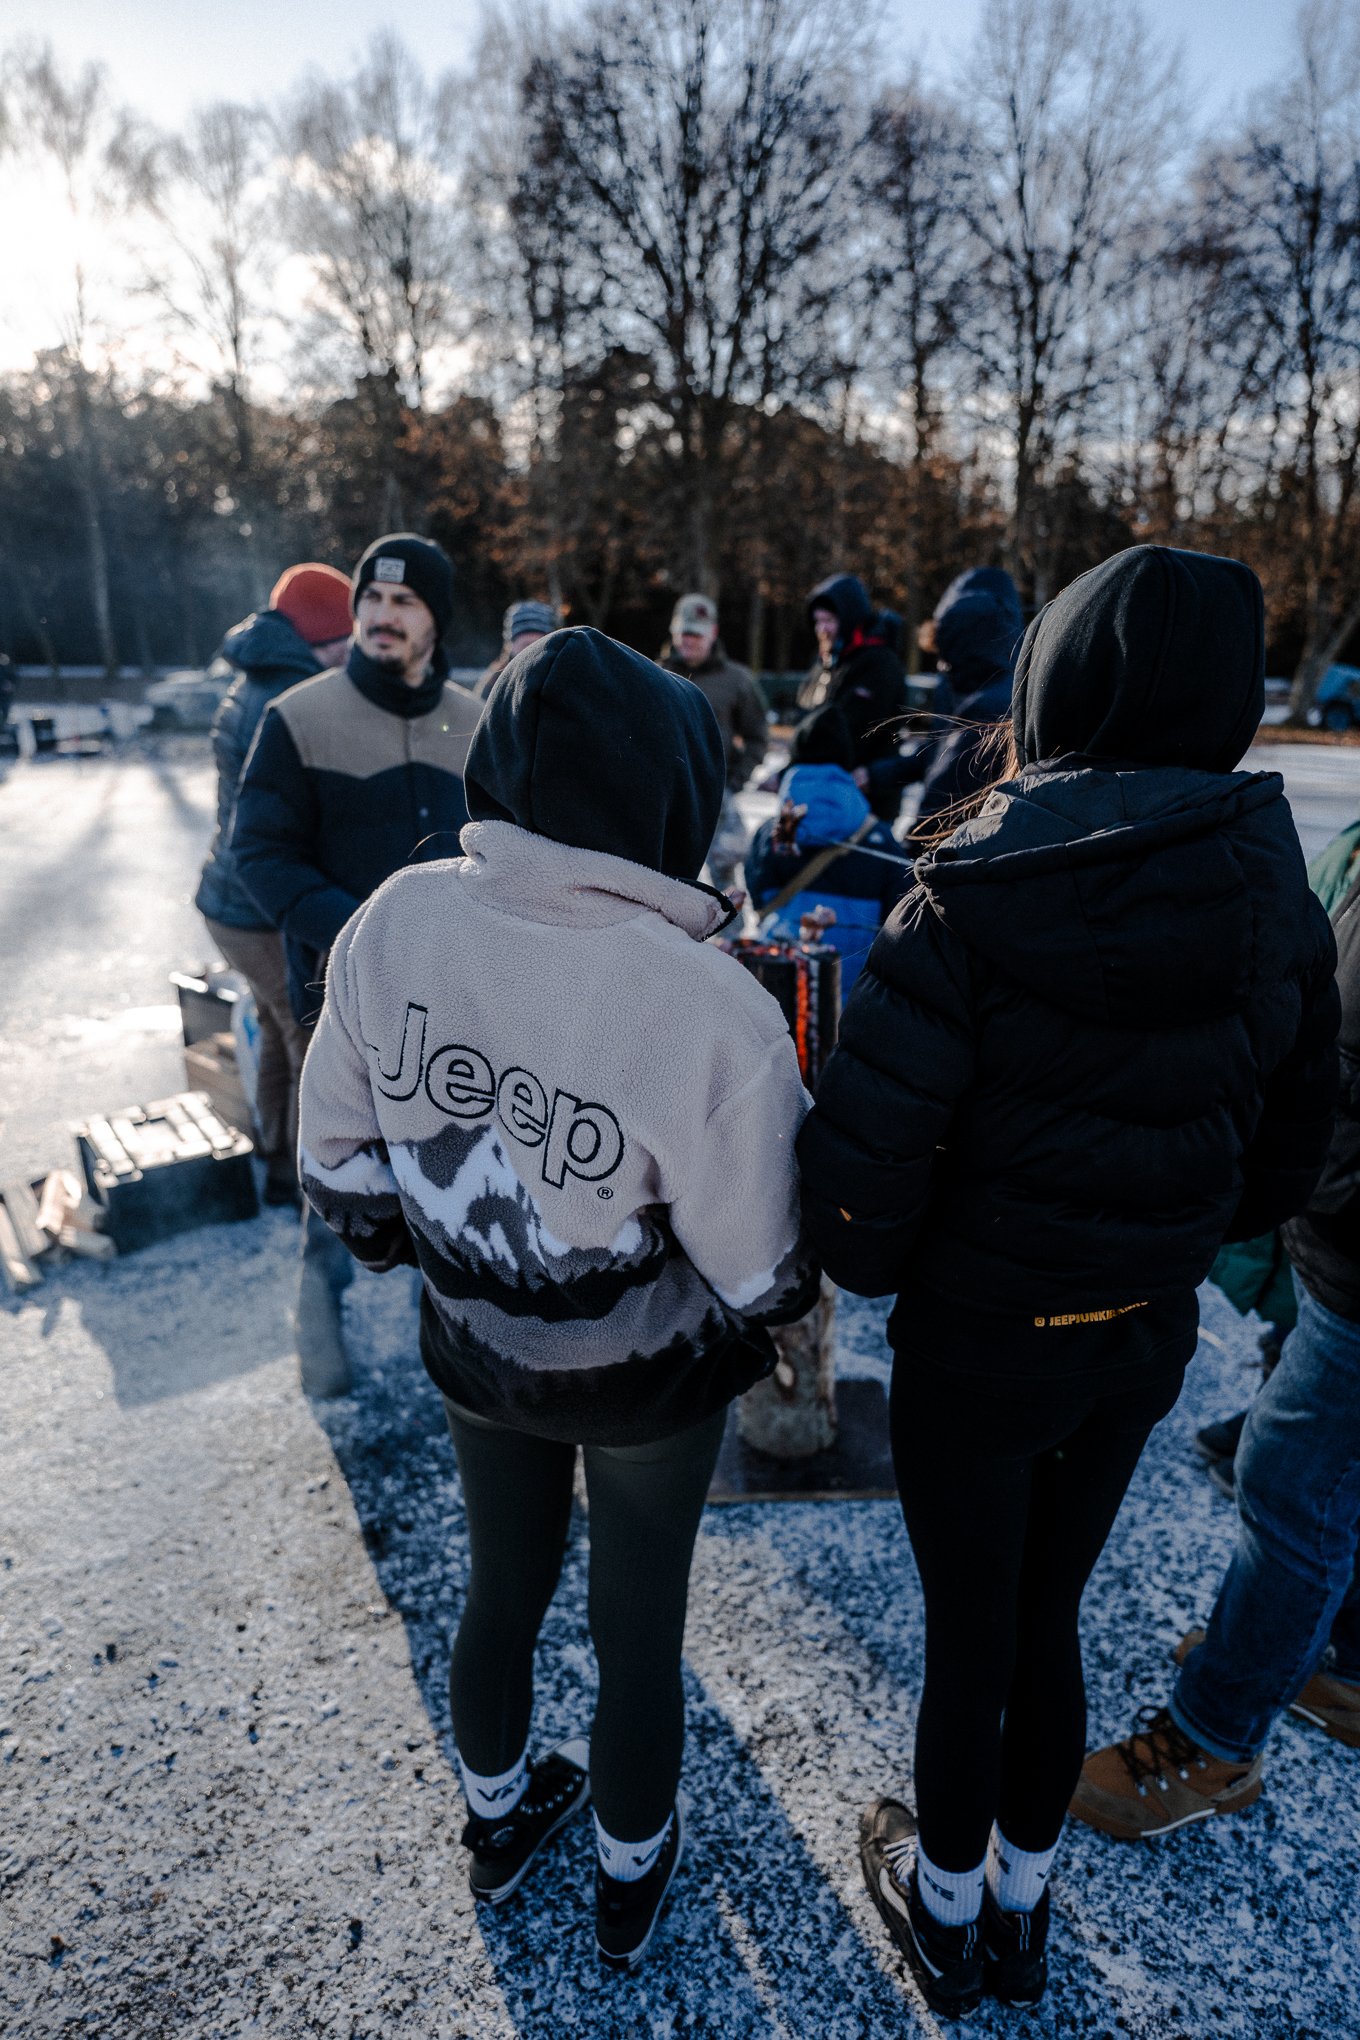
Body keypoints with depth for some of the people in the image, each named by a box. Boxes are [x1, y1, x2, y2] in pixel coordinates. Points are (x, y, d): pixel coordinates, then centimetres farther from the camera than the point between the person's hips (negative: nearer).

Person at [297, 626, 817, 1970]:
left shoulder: (394, 922, -18)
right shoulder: (712, 1012, -31)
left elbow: (337, 1166, -6)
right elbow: (760, 1279, -19)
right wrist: (769, 1309, 4)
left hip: (474, 1351, 4)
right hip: (647, 1385, -3)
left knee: (502, 1588, 29)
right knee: (638, 1629, 23)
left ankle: (496, 1820, 58)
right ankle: (631, 1877, 52)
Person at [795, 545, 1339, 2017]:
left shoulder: (971, 903, -24)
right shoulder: (1278, 905, -6)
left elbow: (866, 1147, -22)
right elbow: (1287, 1157, 4)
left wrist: (865, 1266, -1)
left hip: (980, 1343, -5)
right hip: (1150, 1338, 5)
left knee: (968, 1637, 17)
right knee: (1050, 1620, 25)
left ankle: (946, 1908, 45)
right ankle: (1019, 1909, 49)